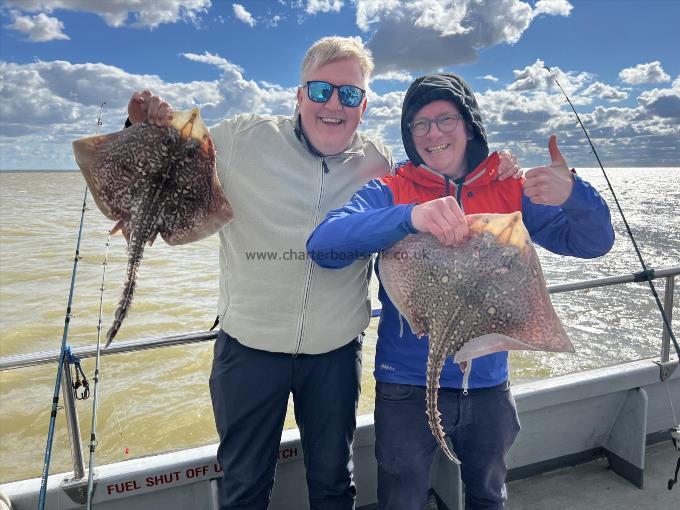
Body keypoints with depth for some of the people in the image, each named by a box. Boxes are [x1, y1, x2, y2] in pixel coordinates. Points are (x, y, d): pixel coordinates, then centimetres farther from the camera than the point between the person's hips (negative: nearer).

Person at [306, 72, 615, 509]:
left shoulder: (511, 191, -2)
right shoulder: (390, 193, -10)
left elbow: (593, 242, -4)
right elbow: (323, 243, -25)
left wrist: (572, 194, -27)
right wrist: (410, 216, -41)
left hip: (489, 384, 3)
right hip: (408, 386, -2)